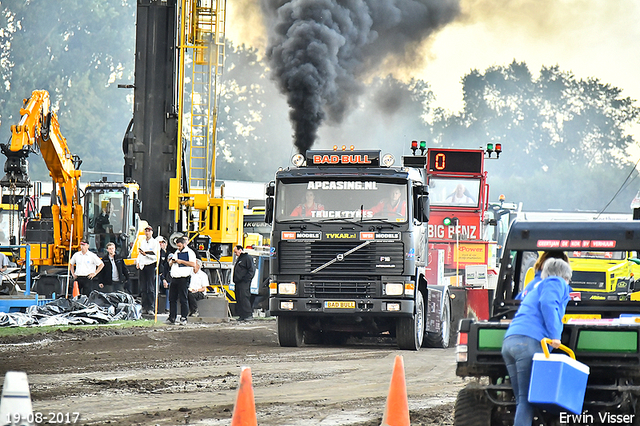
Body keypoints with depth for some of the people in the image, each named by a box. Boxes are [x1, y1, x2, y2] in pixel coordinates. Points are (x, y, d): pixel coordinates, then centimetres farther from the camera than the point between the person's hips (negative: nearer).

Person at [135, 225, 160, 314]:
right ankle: (144, 307, 6)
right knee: (143, 288, 4)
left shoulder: (155, 243, 0)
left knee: (151, 288, -7)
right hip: (142, 266, 5)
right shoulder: (142, 242, 18)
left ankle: (150, 308, -7)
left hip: (151, 266, -5)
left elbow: (155, 257, -7)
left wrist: (146, 254, -17)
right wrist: (137, 262, 8)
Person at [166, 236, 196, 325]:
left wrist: (181, 261, -12)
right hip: (174, 278, 7)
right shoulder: (176, 253, 23)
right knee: (172, 298, 6)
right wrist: (171, 261, 6)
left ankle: (184, 318, -2)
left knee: (183, 299, -6)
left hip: (183, 279, -7)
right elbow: (170, 264, 29)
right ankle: (172, 318, 11)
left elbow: (193, 264, -11)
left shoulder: (190, 252, 0)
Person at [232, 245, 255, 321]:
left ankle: (248, 314, -14)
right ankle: (241, 315, 8)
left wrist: (245, 279, -17)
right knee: (239, 299, 6)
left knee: (244, 297, -15)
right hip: (238, 283, 10)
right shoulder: (238, 259, 22)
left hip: (244, 283, -10)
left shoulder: (247, 258, -6)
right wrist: (235, 280, 16)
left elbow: (252, 270, -12)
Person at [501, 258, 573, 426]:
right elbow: (547, 304, -8)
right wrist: (554, 335, -13)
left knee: (522, 400, 8)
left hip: (509, 342, 8)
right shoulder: (557, 283, 9)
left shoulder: (536, 288, 36)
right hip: (528, 341, -8)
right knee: (527, 399, -13)